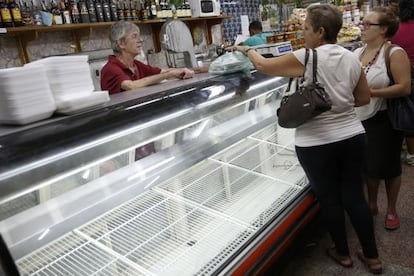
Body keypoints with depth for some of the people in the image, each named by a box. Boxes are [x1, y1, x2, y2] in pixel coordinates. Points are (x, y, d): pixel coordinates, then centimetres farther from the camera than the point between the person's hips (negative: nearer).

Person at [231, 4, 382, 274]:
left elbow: (263, 65, -4)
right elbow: (364, 98, 12)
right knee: (355, 196, 17)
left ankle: (343, 253, 35)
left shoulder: (306, 58, -15)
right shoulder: (352, 58, 3)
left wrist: (247, 50, 14)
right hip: (353, 137, 6)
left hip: (317, 144, -5)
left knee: (329, 199, 14)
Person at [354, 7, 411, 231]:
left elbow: (405, 87, -19)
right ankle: (371, 204, 36)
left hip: (385, 120, -5)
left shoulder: (395, 53, -12)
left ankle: (391, 210, 29)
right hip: (361, 119, 5)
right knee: (368, 164, 16)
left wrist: (371, 93, -23)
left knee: (388, 166, 7)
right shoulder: (357, 53, 5)